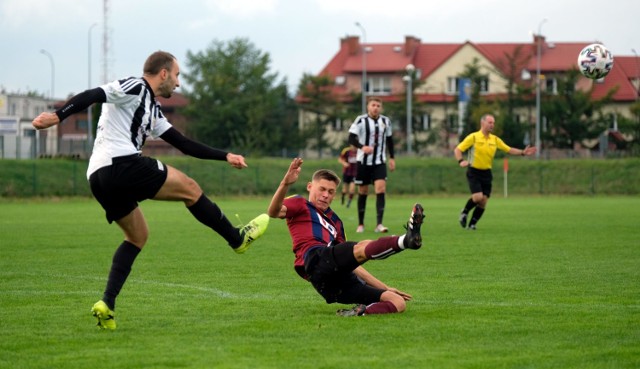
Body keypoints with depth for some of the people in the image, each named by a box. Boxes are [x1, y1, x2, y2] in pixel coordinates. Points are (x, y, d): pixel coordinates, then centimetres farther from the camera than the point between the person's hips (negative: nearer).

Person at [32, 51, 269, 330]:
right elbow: (91, 96, -13)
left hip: (99, 179, 11)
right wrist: (58, 116, -28)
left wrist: (225, 156, 27)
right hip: (122, 165, -11)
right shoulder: (134, 87, -1)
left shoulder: (152, 110, 28)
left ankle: (107, 304, 7)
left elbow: (183, 144, 30)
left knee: (138, 236, 20)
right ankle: (237, 238, 18)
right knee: (190, 189, 4)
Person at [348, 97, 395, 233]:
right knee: (363, 192, 5)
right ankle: (360, 224, 19)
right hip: (363, 161, -2)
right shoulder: (361, 120, -8)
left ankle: (379, 224, -18)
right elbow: (351, 138, -15)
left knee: (381, 189, -15)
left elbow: (389, 139, 18)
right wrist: (362, 147, -33)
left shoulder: (385, 121, 5)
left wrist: (392, 158, 16)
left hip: (380, 162, 2)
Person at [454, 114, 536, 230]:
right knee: (478, 196, -20)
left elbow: (509, 150, 13)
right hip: (474, 172, -5)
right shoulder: (473, 137, -7)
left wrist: (523, 152, -2)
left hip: (486, 173, 5)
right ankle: (464, 212, 7)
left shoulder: (495, 139, 8)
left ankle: (472, 224, 11)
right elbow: (457, 150, -8)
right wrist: (461, 161, -27)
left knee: (483, 201, -2)